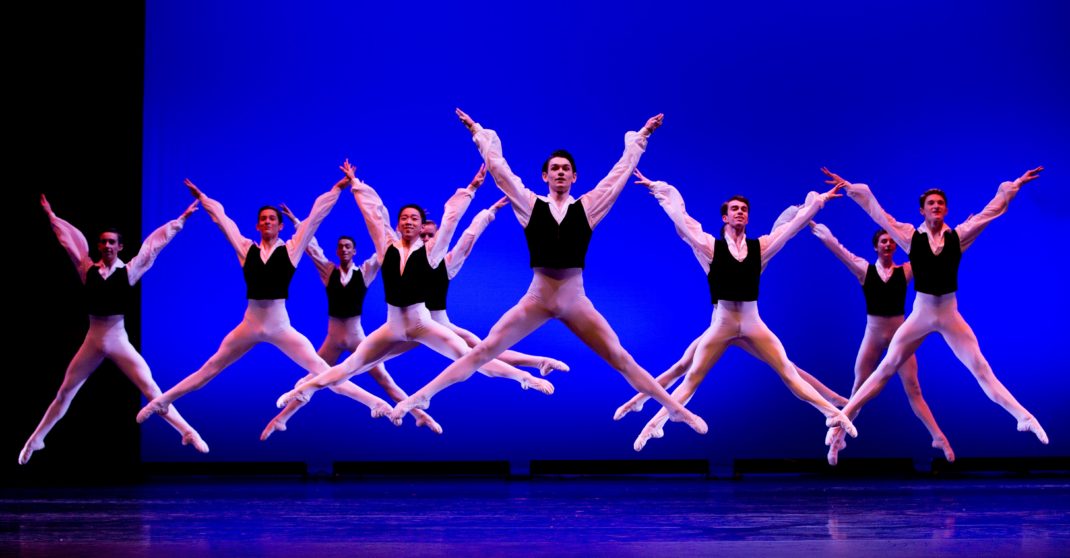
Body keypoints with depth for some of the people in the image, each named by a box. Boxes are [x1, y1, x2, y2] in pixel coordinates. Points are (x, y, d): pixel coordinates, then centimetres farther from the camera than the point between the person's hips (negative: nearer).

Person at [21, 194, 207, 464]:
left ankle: (188, 432, -10)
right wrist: (51, 216, 22)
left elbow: (153, 244, 1)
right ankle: (36, 440, 21)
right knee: (64, 393, 9)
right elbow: (70, 239, 13)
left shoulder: (129, 270, -1)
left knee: (151, 390, -10)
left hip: (119, 341, -2)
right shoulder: (88, 269, 3)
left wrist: (181, 219, 4)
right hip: (93, 341, 2)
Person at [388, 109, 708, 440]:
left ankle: (677, 410, 5)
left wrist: (639, 138, 15)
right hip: (536, 299, 0)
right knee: (483, 352, -5)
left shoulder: (587, 207, 5)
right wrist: (479, 134, 13)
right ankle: (421, 396, -3)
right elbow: (498, 167, 8)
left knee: (621, 359, 1)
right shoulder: (530, 205, 4)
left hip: (575, 301, 0)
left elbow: (622, 170, 11)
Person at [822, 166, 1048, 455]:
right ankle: (843, 418, 4)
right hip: (920, 314, -1)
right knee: (885, 369, 1)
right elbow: (878, 213, 2)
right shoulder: (910, 235, -1)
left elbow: (992, 210, 5)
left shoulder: (959, 235, 1)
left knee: (981, 369, 1)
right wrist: (851, 188, 1)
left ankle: (1023, 417, 3)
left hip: (950, 315, 1)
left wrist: (1014, 185, 5)